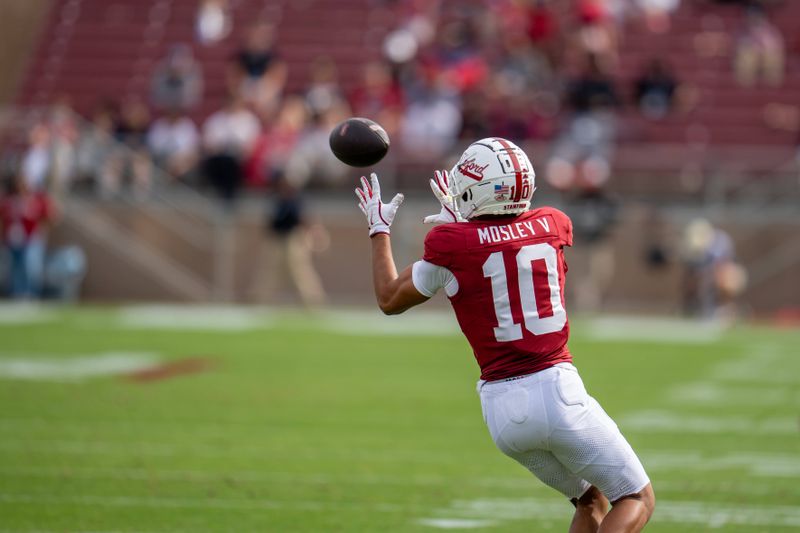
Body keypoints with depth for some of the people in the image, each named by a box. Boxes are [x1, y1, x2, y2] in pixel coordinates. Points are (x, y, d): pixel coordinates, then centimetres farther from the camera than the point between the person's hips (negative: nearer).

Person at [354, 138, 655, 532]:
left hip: (501, 407, 2)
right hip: (555, 392, -2)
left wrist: (379, 228, 24)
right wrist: (461, 220, 40)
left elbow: (389, 300, 13)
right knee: (636, 500, 9)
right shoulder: (550, 226, 3)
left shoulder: (451, 245, -4)